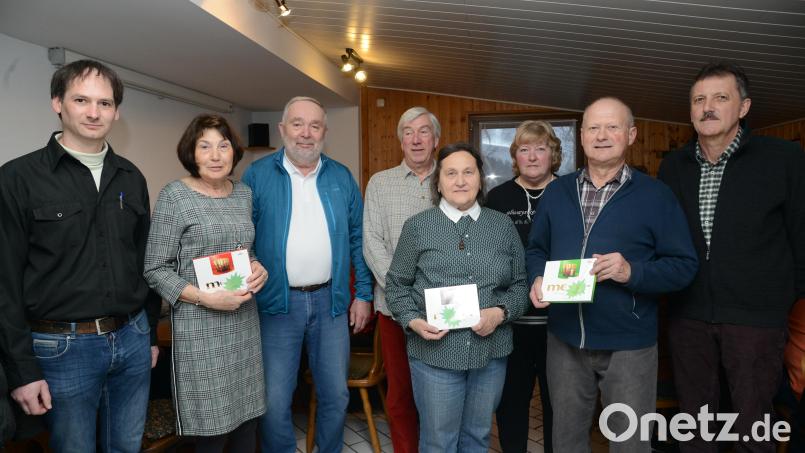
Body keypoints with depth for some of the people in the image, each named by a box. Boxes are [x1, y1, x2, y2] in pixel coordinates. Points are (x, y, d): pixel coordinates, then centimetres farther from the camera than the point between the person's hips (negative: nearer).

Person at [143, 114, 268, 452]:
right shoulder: (174, 196, -7)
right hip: (200, 329, -5)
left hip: (245, 322, 5)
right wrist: (206, 298, -18)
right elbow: (156, 270, -7)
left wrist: (259, 269, -1)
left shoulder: (244, 194, 9)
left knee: (247, 415, 11)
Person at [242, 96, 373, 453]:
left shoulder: (342, 178, 7)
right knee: (275, 400, 6)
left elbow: (357, 239, 8)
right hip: (277, 302, -2)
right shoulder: (258, 175, -1)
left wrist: (363, 293, 5)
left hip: (331, 300, 3)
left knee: (335, 394, 13)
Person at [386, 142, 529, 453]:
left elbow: (520, 284, 7)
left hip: (491, 351, 3)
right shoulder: (418, 226, -1)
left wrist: (500, 313, -10)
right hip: (435, 352, -2)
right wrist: (413, 321, -13)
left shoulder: (503, 226, 5)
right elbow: (397, 285, 2)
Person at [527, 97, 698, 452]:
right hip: (564, 340, 3)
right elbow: (536, 249, 12)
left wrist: (632, 272, -24)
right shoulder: (556, 191, 5)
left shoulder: (655, 195, -5)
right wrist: (538, 278, -9)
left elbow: (684, 265, -7)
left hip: (628, 344, -3)